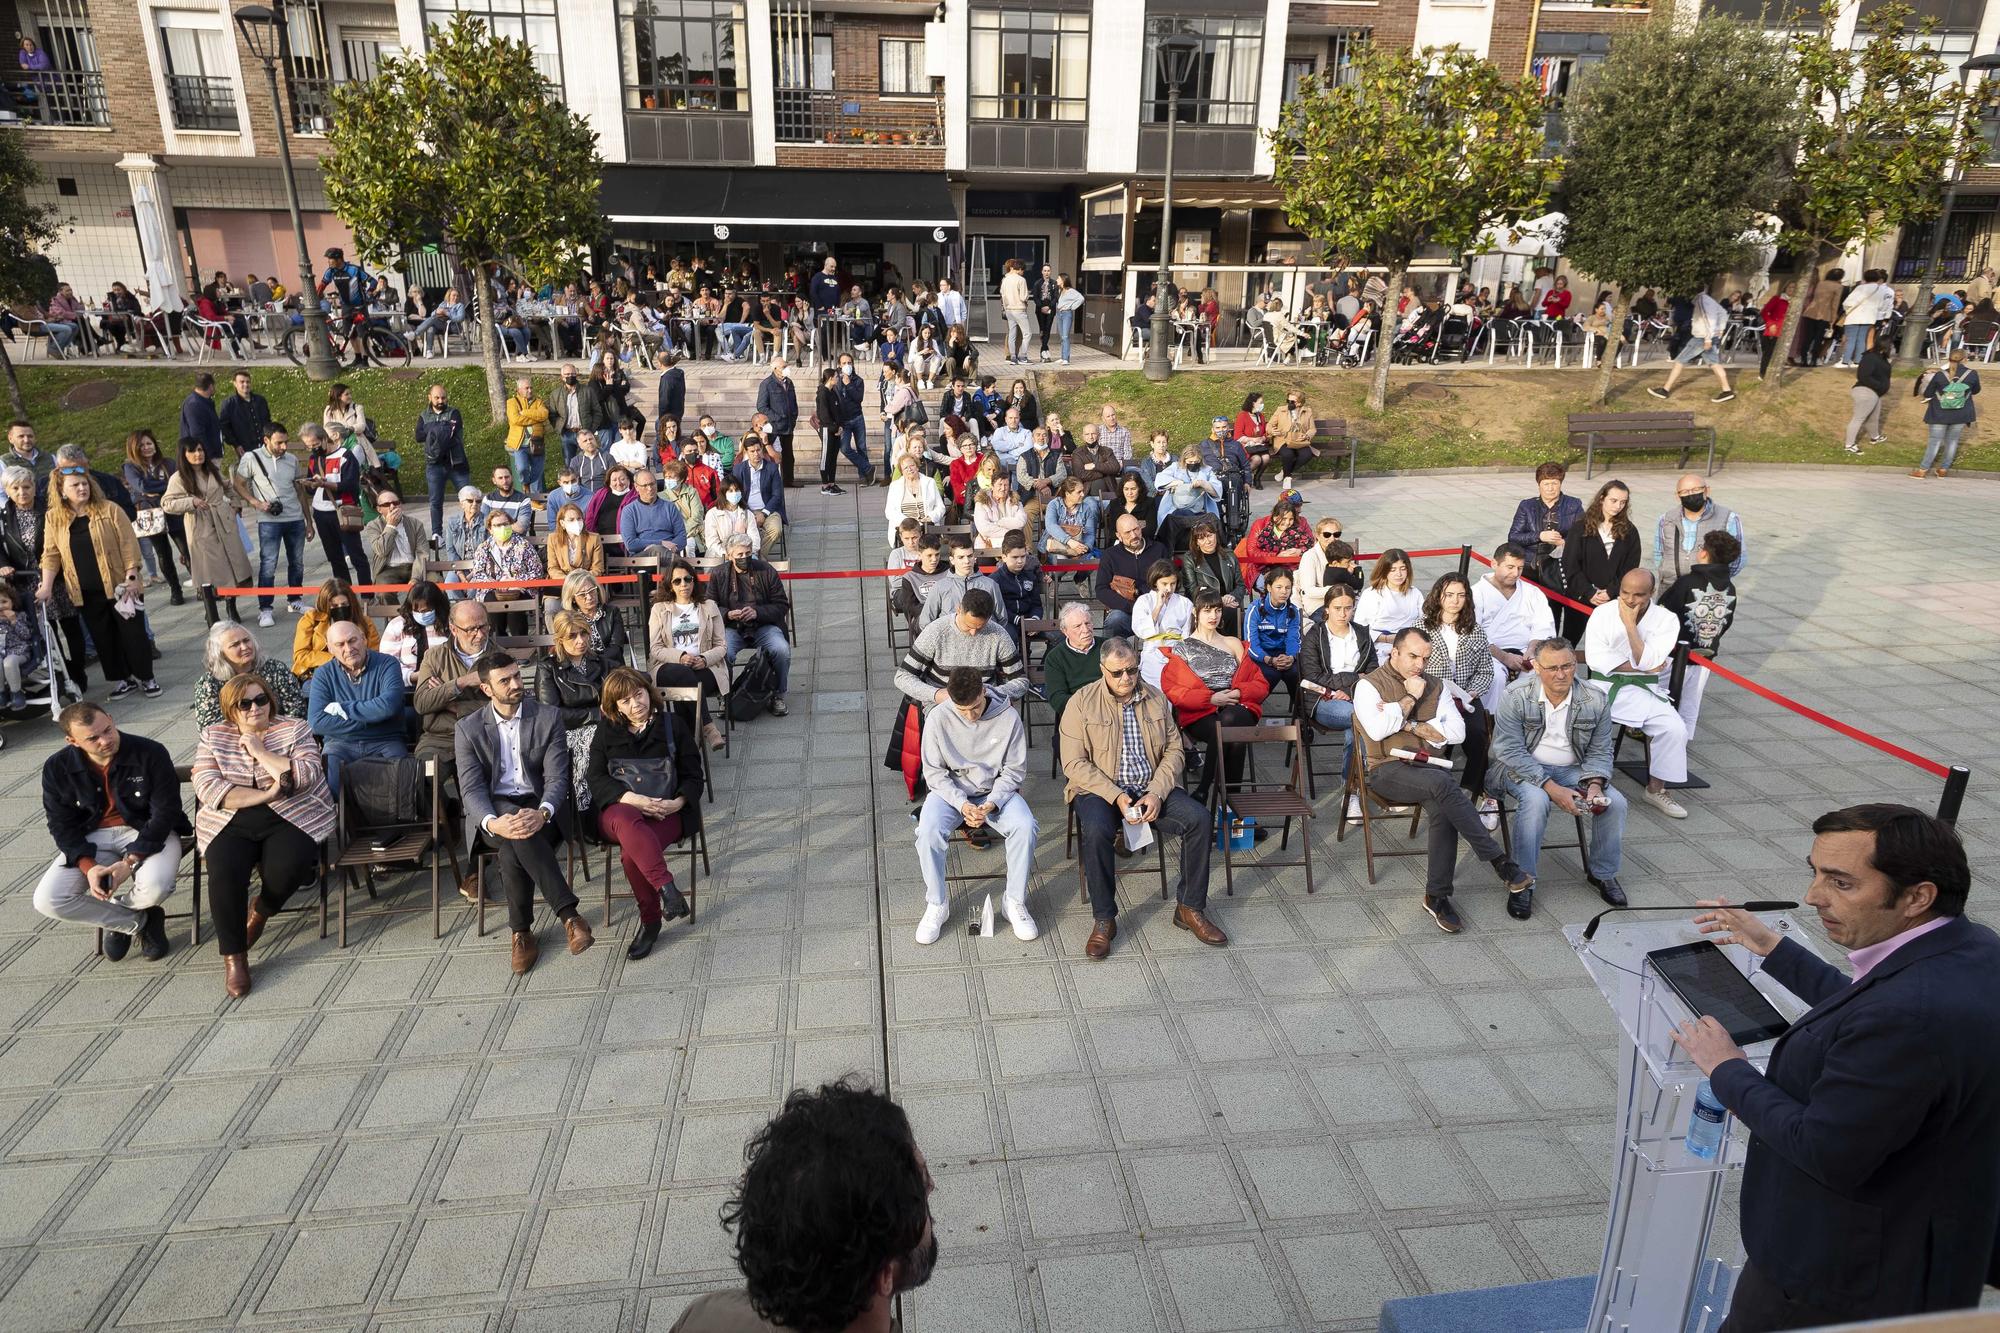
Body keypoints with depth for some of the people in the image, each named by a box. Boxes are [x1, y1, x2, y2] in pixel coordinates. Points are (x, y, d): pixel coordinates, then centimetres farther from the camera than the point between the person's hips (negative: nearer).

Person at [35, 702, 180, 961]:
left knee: (155, 888, -33)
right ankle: (138, 922, 2)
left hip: (147, 833, -3)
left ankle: (109, 913, 8)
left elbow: (165, 811, -14)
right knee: (46, 901, -19)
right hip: (93, 838, 3)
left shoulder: (151, 753, -17)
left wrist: (130, 861, -23)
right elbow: (62, 825, -1)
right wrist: (88, 866, -18)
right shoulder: (57, 768, -7)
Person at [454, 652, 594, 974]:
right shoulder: (468, 728, 4)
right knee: (514, 834, -37)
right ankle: (569, 914, -35)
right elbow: (471, 788, -6)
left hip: (538, 807, 0)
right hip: (493, 812, 0)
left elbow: (556, 778, -5)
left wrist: (542, 813, -28)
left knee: (512, 852, -35)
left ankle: (521, 931, -19)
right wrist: (493, 823, -28)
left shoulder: (548, 718, 2)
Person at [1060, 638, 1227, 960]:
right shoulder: (1081, 703, -6)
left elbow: (1174, 750, 6)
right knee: (1096, 830, -35)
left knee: (1200, 819, -19)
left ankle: (1190, 908, -2)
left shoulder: (1156, 698, 6)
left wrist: (1157, 793, -11)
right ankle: (1104, 920, -17)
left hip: (1152, 789, 4)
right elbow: (1075, 764, -11)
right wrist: (1117, 797, -20)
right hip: (1100, 789, -3)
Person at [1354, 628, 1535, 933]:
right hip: (1388, 770, -4)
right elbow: (1377, 730, -15)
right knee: (1442, 783, -34)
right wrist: (1410, 698, -7)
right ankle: (1500, 863, -27)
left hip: (1428, 768, 4)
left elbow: (1457, 732, 5)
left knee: (1443, 810, -30)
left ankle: (1437, 897, -19)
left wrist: (1410, 726, -5)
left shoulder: (1434, 686, 16)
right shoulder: (1369, 685, 2)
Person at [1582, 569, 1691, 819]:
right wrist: (1641, 667, -12)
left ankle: (1656, 788, 1)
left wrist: (1630, 625, -17)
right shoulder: (1602, 613, -1)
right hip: (1603, 686, 0)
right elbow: (1595, 658, -10)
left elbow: (1647, 662, -14)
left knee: (1675, 729, -22)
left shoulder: (1666, 620, -2)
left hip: (1645, 690, 1)